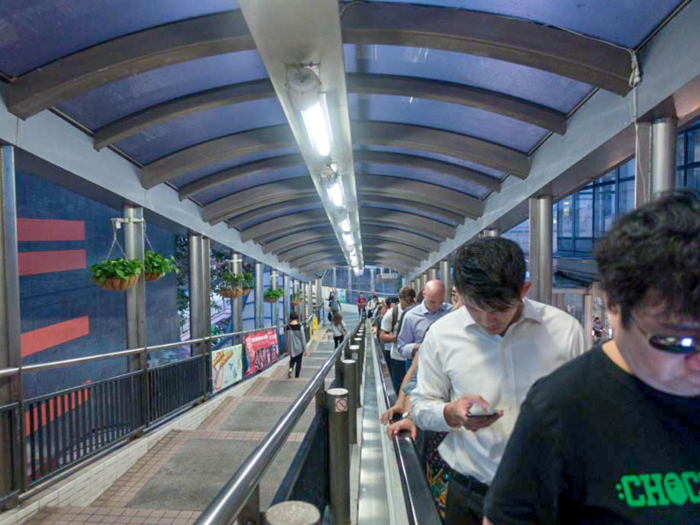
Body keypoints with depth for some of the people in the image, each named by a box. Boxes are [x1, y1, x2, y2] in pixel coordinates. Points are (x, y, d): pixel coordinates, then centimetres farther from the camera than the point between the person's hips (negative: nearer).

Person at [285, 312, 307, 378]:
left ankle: (290, 368, -3)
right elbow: (303, 338, -9)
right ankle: (296, 376, 13)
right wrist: (305, 348, 0)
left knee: (292, 359, 24)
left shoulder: (287, 327, -5)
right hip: (299, 347, -3)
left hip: (290, 347, 3)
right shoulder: (300, 326, -13)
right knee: (298, 362, 11)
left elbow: (285, 338, 3)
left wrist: (286, 348, 15)